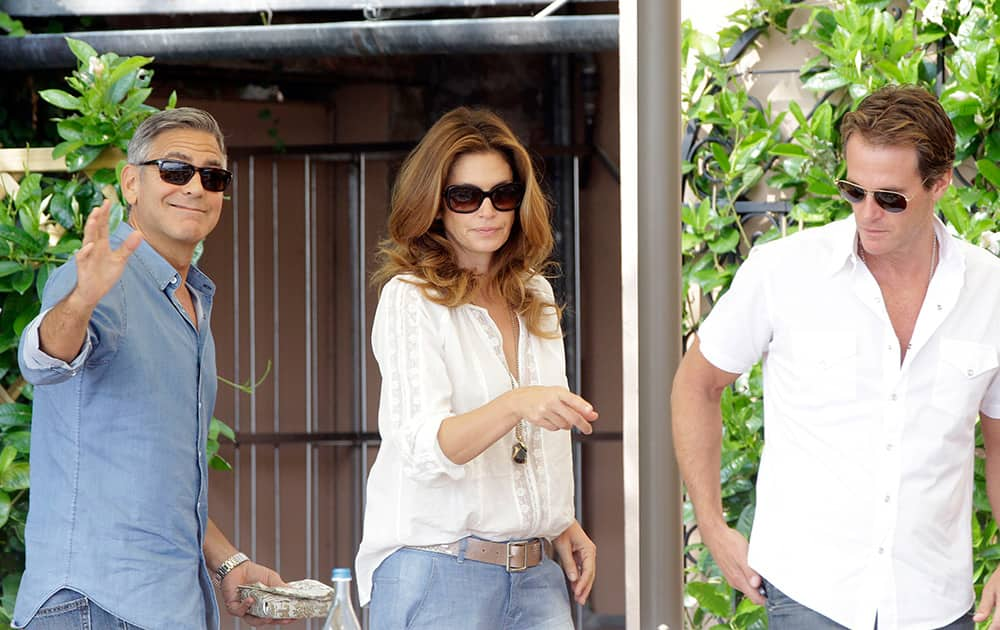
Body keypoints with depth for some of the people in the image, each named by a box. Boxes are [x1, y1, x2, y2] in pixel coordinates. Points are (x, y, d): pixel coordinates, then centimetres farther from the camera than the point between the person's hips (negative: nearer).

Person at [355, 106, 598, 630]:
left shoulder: (535, 296, 14)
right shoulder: (410, 300, -6)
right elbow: (424, 448, -19)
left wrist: (561, 523, 13)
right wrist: (516, 405, -34)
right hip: (436, 565, -5)